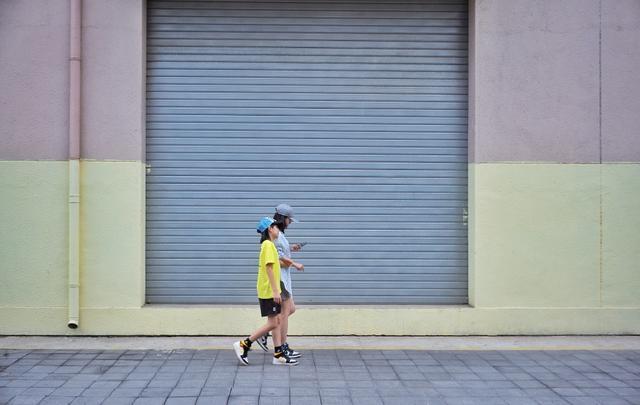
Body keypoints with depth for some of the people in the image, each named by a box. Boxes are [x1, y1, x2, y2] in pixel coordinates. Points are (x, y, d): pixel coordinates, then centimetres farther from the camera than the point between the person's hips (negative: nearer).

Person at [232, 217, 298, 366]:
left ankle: (278, 355, 11)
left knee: (277, 321, 9)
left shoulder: (268, 245, 15)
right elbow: (269, 268, -21)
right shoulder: (268, 245, -15)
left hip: (271, 291, 10)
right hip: (269, 291, -10)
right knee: (272, 323, -7)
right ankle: (243, 345, -3)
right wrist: (275, 291, -23)